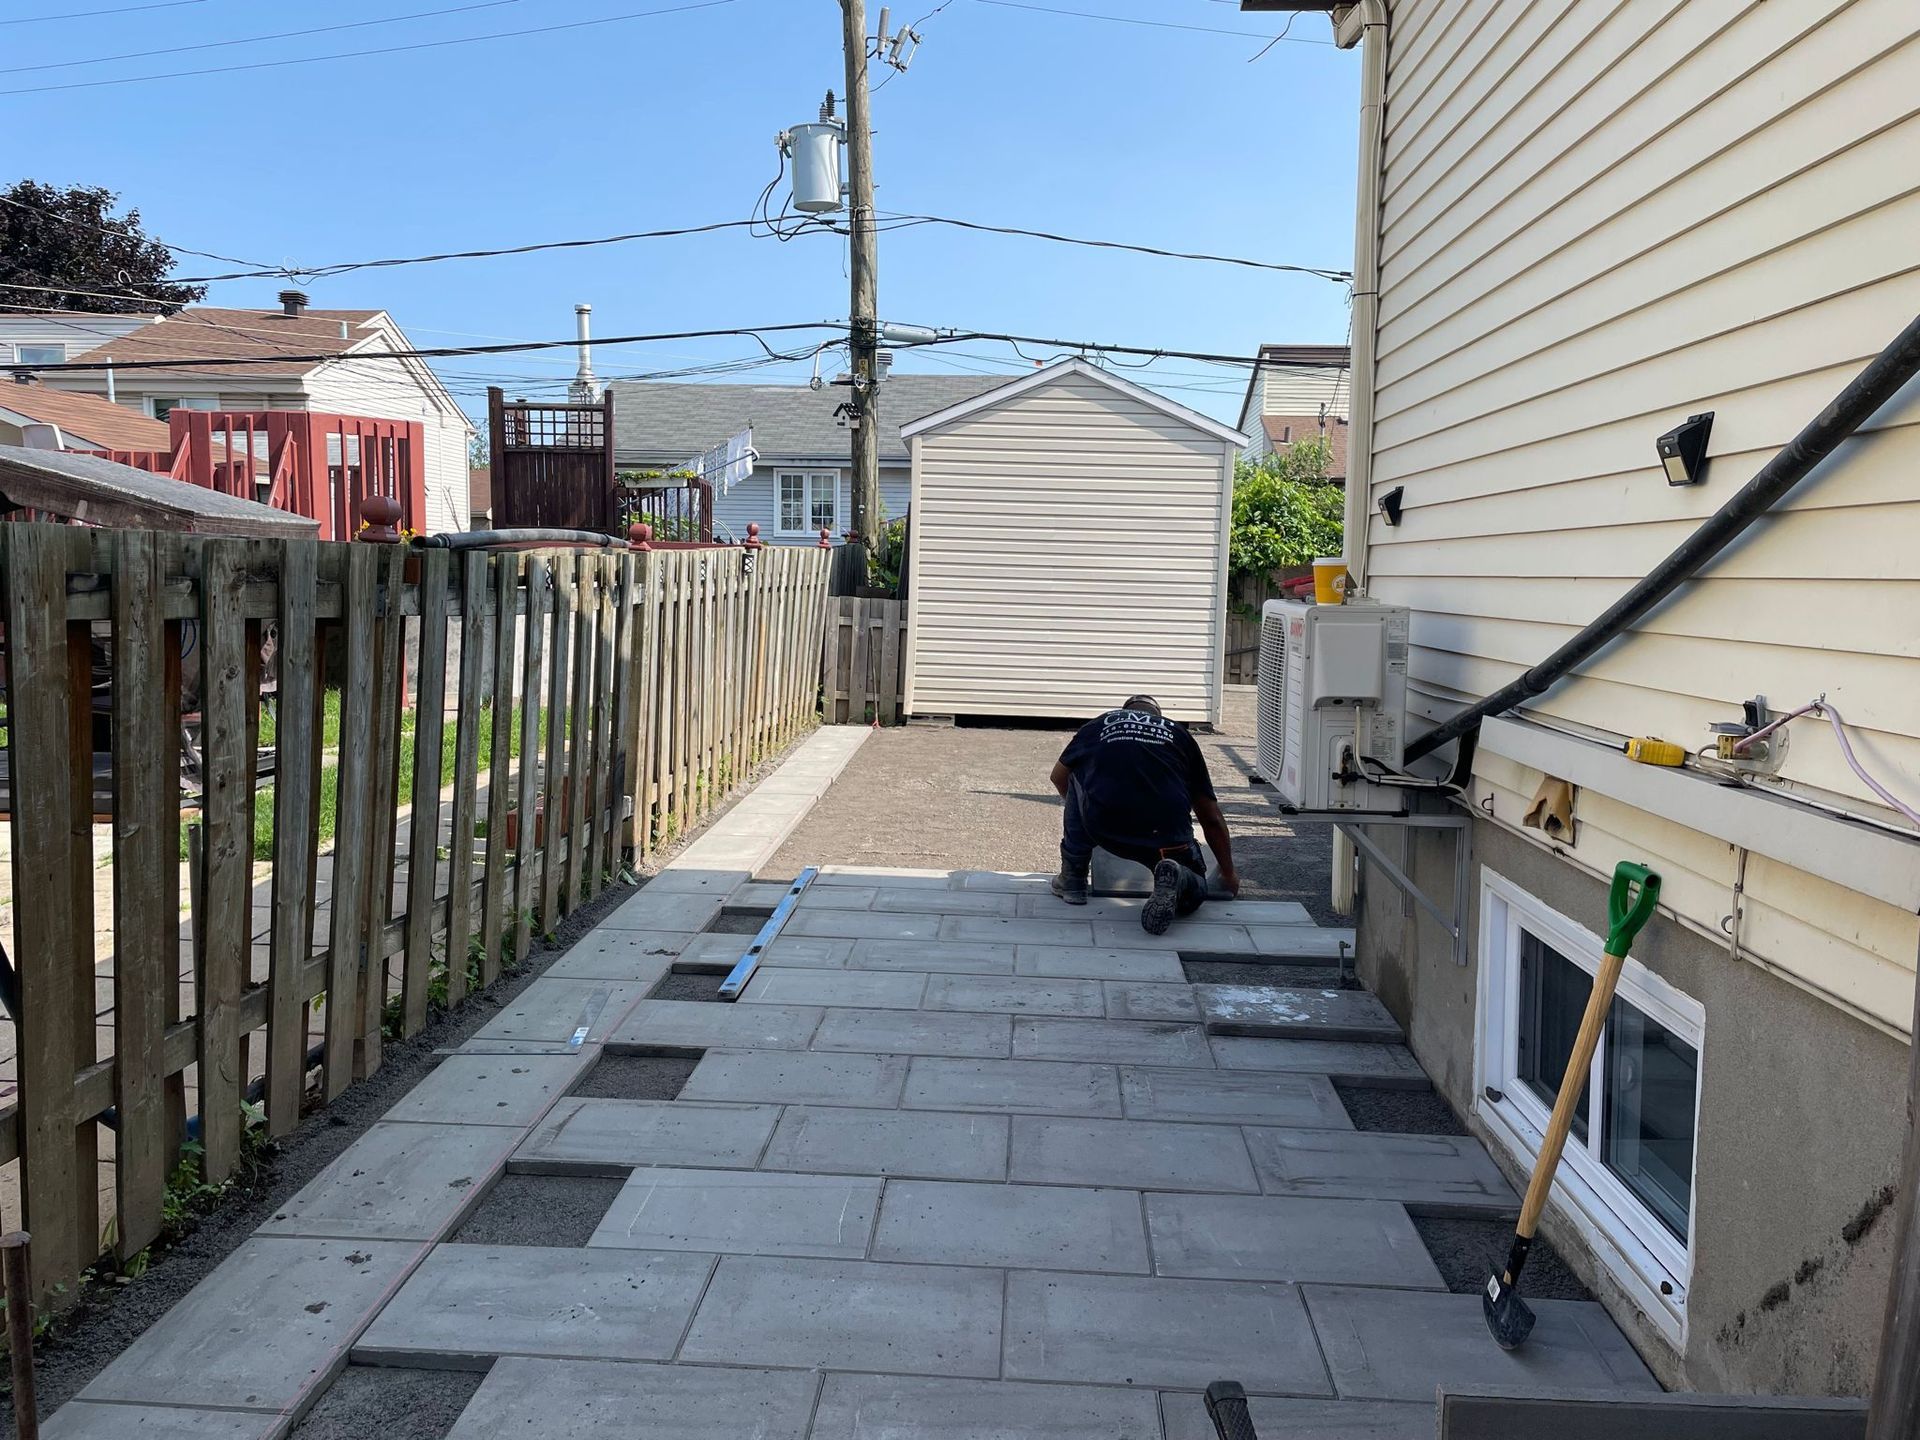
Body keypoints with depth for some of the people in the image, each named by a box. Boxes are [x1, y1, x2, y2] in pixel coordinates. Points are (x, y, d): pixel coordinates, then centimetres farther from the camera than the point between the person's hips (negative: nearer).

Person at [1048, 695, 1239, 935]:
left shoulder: (1097, 725, 24)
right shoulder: (1179, 734, 24)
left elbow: (1058, 777, 41)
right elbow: (1212, 819, 26)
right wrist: (1228, 875, 39)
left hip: (1103, 830, 0)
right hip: (1166, 837, 0)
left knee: (1077, 779, 29)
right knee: (1195, 892, 27)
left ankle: (1072, 879, 25)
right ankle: (1178, 879, -9)